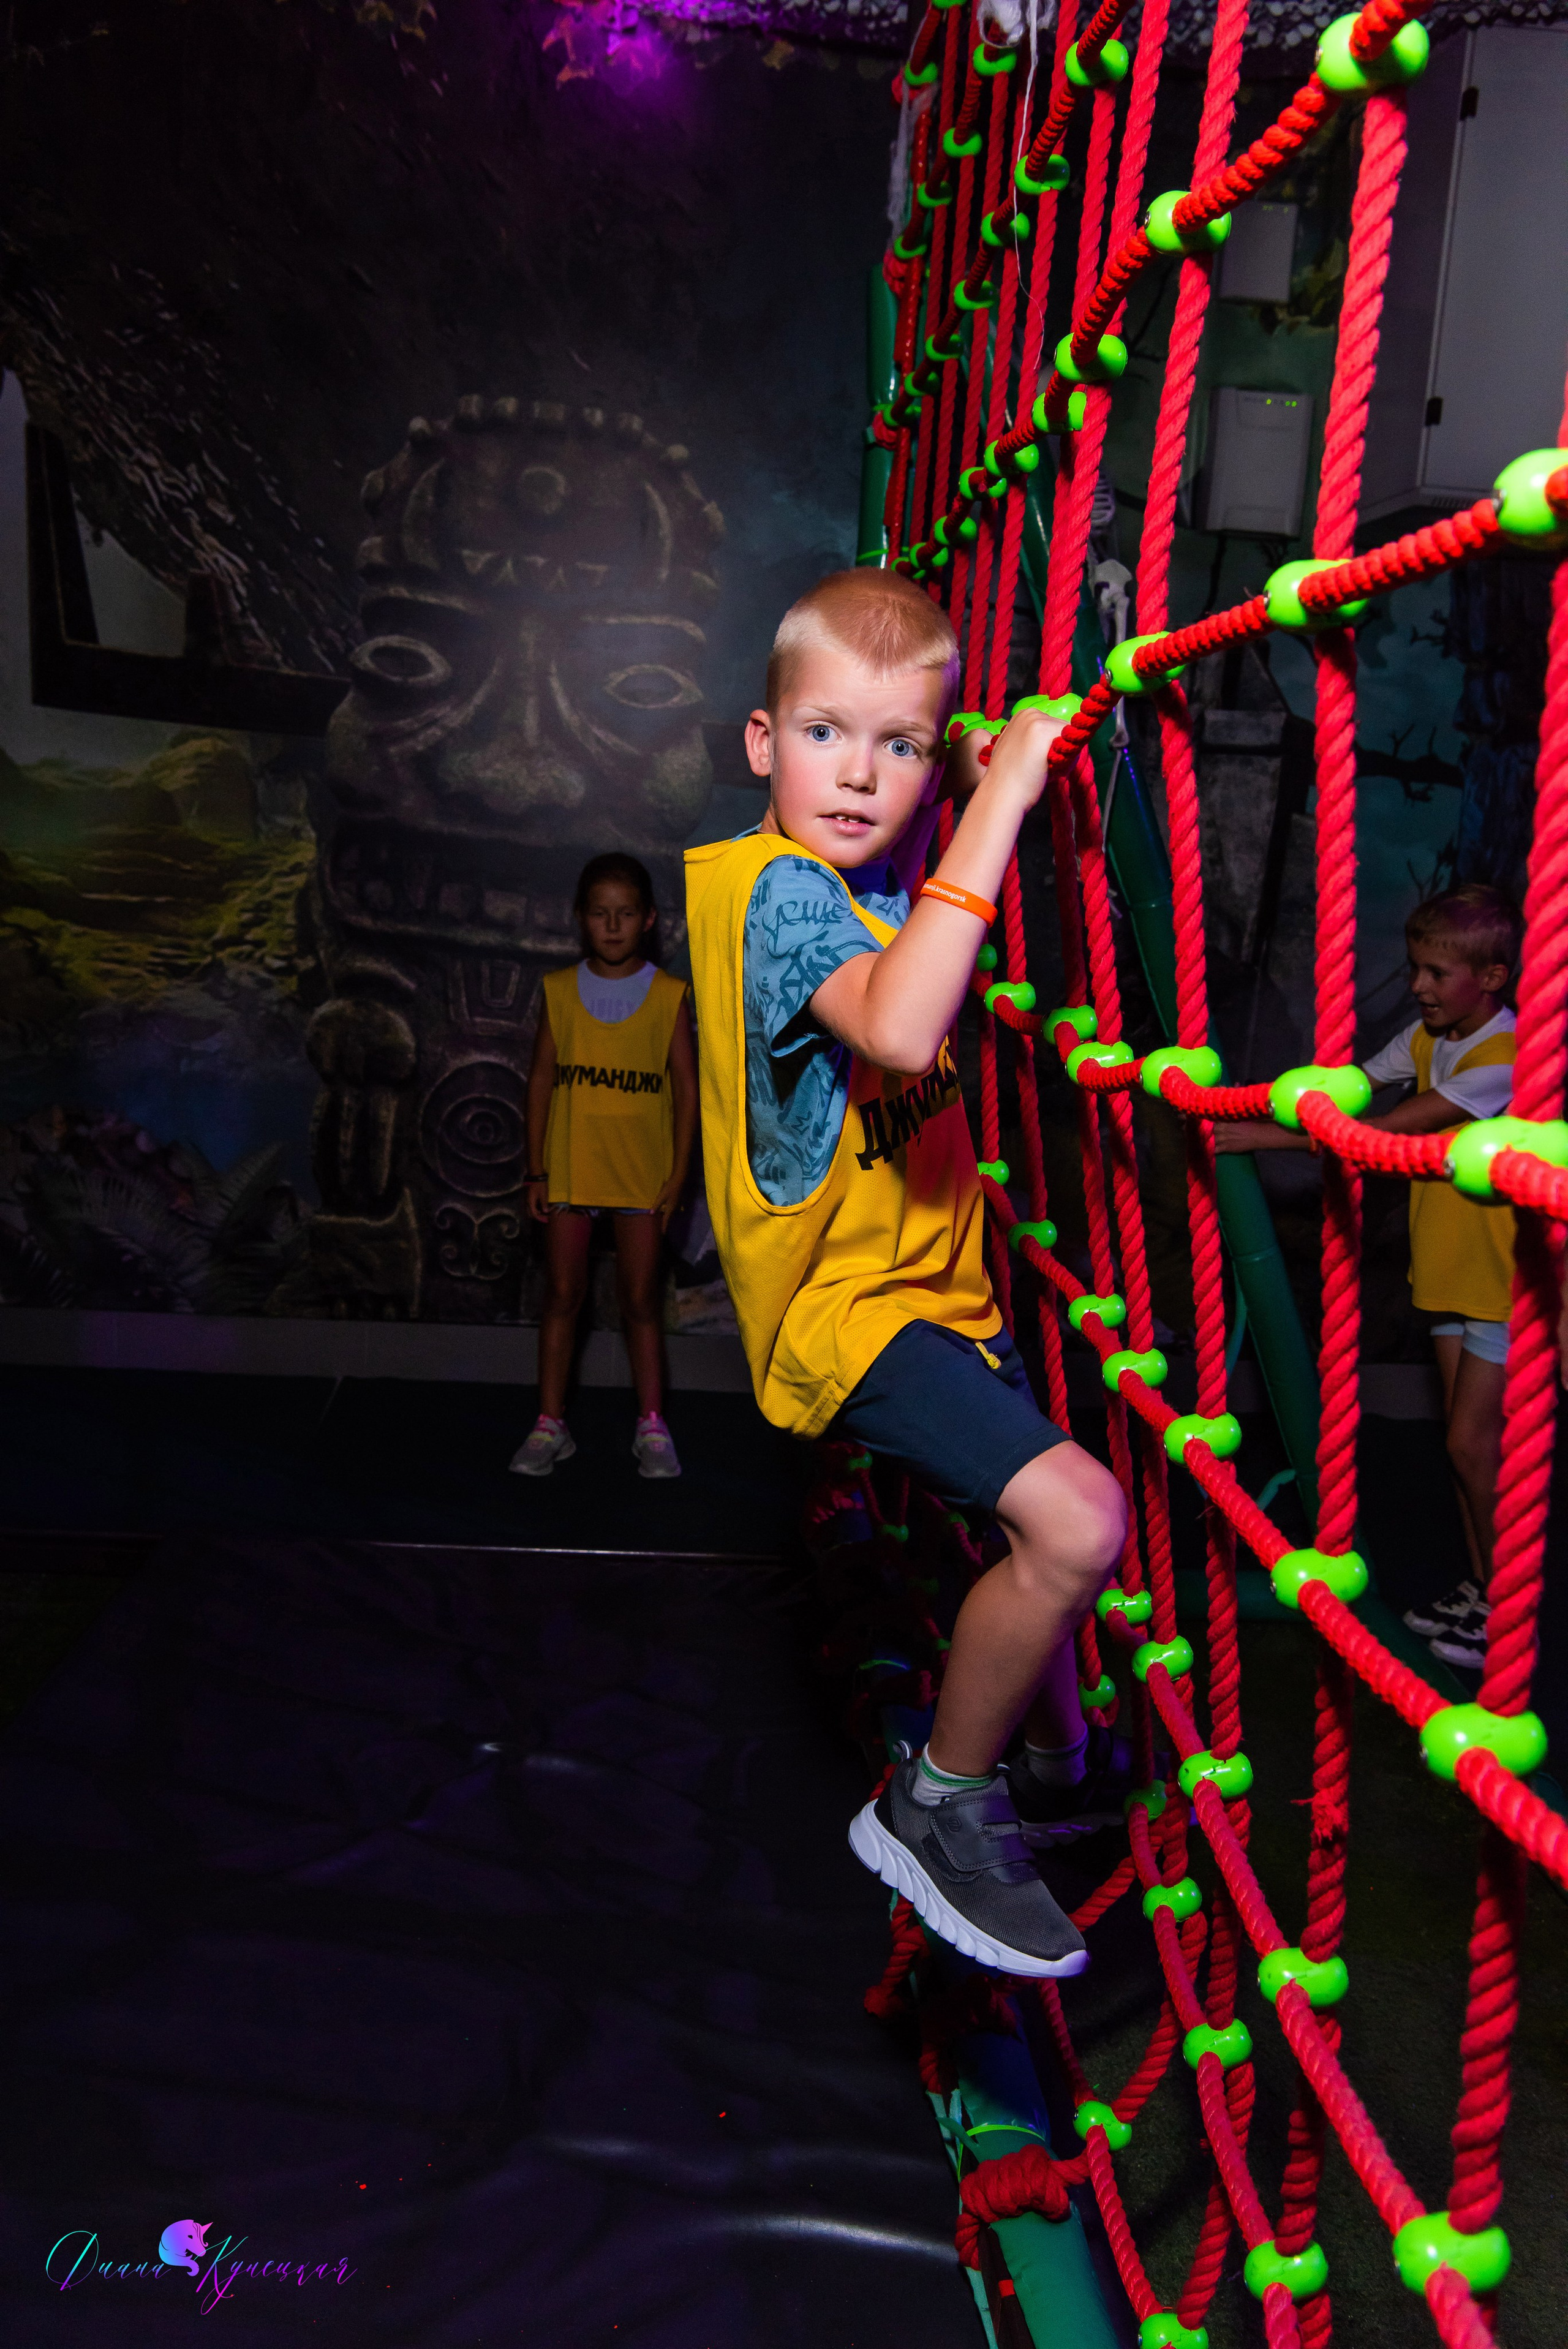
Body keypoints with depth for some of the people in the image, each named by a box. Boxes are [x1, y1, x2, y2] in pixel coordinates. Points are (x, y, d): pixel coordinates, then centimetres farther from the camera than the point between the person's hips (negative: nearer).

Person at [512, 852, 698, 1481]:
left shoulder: (668, 995, -2)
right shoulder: (559, 990, 2)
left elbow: (687, 1087, 0)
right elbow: (541, 1080, 4)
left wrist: (678, 1174, -5)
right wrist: (536, 1170, 1)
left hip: (641, 1172, -1)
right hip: (569, 1169, 1)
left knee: (640, 1299, 7)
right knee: (563, 1294, 7)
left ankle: (651, 1426, 19)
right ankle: (549, 1425, 17)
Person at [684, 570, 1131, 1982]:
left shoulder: (878, 886, 9)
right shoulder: (779, 887, -19)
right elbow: (897, 1029, -39)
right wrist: (997, 808, -35)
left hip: (935, 1285, 10)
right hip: (848, 1302, -10)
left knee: (1044, 1531, 24)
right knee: (1076, 1521, -25)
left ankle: (1060, 1762, 49)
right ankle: (937, 1808, -1)